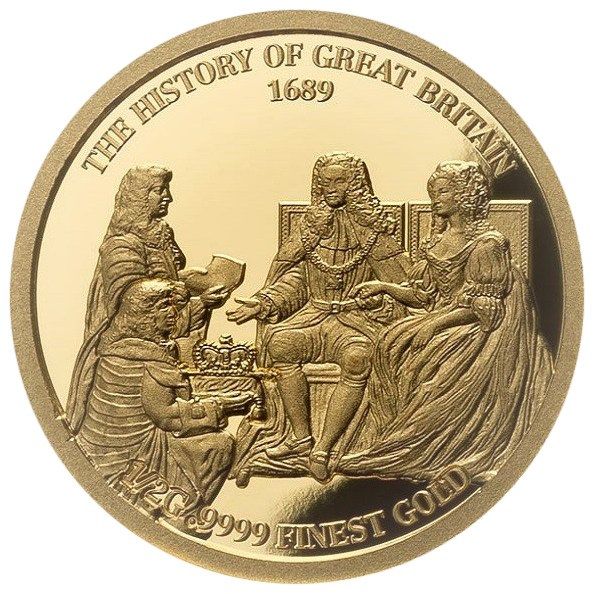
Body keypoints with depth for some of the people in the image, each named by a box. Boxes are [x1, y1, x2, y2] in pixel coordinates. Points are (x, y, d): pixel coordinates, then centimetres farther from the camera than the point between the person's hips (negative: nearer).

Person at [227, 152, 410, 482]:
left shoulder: (374, 228, 0)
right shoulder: (313, 226, 12)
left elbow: (399, 282, -6)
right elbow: (294, 279, 9)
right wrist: (263, 303, -5)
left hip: (361, 315, -3)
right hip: (317, 312, 4)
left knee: (358, 358, -35)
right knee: (280, 341, -25)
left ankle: (323, 448, -26)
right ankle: (300, 436, -16)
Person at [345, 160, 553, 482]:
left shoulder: (488, 243, -9)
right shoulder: (437, 240, 13)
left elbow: (483, 306, -14)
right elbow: (425, 296, 13)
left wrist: (435, 323, -21)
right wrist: (383, 286, 0)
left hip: (476, 327, -7)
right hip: (437, 317, 7)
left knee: (429, 360, -28)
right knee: (390, 345, -17)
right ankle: (406, 434, -13)